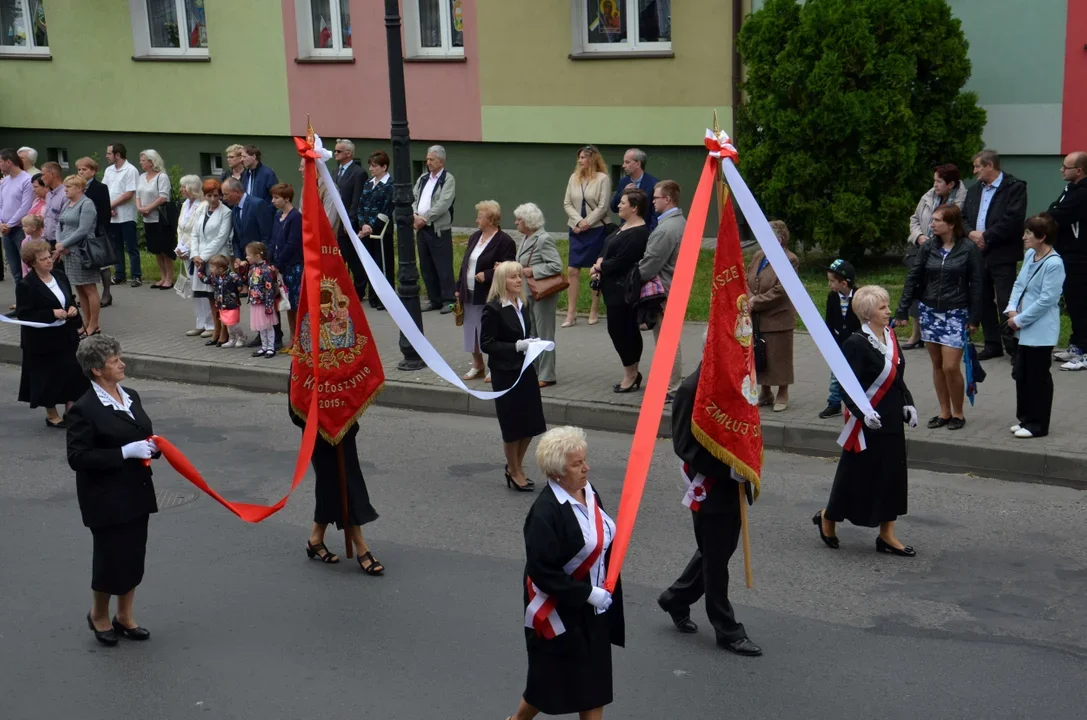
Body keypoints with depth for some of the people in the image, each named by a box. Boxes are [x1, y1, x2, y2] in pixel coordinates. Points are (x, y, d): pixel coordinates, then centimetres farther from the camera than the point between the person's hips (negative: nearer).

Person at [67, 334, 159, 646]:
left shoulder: (131, 396, 7)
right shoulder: (84, 409, -16)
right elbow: (77, 457, -20)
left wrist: (153, 445, -4)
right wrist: (125, 452, -24)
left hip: (136, 492, 7)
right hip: (106, 500, -7)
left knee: (134, 556, 13)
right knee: (112, 558, 3)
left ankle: (125, 616, 29)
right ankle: (98, 614, 27)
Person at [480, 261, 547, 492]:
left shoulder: (522, 306, 7)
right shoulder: (493, 309, -15)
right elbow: (486, 344, -16)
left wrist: (531, 344, 1)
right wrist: (516, 347, -22)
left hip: (525, 369, 7)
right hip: (505, 372, -7)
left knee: (530, 423, 10)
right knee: (512, 424, 4)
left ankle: (516, 466, 29)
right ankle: (515, 472, 22)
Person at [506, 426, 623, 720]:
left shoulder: (588, 491, -1)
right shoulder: (546, 512, -25)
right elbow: (543, 572, -24)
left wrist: (604, 591, 8)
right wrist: (587, 594, -21)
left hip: (594, 607, 7)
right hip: (559, 611, -7)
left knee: (594, 677, 14)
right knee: (551, 678, 11)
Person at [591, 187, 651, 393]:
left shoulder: (638, 233, -19)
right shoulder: (624, 226, 14)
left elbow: (620, 262, -22)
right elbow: (607, 250, 16)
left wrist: (600, 267, -7)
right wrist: (599, 265, -4)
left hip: (623, 289, -10)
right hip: (615, 288, 10)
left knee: (619, 329, -3)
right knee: (628, 330, 14)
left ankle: (631, 374, 8)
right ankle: (632, 374, 22)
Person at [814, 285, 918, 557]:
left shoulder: (890, 336, 7)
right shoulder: (856, 344, -16)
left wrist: (907, 404, 5)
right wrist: (862, 412, -31)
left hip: (892, 421, 7)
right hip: (867, 423, -7)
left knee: (892, 474, 10)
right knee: (858, 475, 3)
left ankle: (887, 535, 19)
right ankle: (827, 517, 27)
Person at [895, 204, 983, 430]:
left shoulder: (969, 249, -7)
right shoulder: (928, 248, 3)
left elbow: (976, 284, -5)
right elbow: (913, 278, 4)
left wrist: (974, 317, -8)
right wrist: (902, 310, -1)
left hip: (956, 314, -4)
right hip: (929, 312, 4)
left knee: (950, 367, -9)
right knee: (937, 365, 9)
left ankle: (958, 413, 9)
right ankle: (944, 412, 20)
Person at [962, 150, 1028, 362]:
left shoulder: (1015, 187, -6)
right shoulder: (974, 190, 17)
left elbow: (1013, 219, -17)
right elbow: (963, 217, 15)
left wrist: (986, 236, -15)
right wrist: (971, 233, -6)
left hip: (1002, 255, -7)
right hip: (978, 253, 7)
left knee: (1006, 303, -7)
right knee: (984, 301, 11)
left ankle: (1014, 348, -1)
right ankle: (992, 345, 20)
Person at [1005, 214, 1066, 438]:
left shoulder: (1054, 264, -20)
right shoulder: (1029, 255, 6)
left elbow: (1046, 300, -21)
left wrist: (1020, 320, -16)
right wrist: (1012, 309, -3)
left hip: (1041, 331, -9)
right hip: (1025, 329, 9)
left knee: (1038, 377, 1)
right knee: (1021, 374, 16)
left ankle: (1038, 424, 11)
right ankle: (1025, 418, 28)